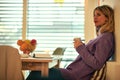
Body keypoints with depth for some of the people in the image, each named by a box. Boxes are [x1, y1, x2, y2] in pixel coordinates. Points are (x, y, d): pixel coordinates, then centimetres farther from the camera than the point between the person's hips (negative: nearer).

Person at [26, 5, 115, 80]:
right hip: (72, 71, 10)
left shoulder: (106, 38, -13)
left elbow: (96, 64, -21)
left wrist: (81, 48, -15)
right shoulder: (101, 36, 16)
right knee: (35, 72, 10)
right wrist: (81, 45, 4)